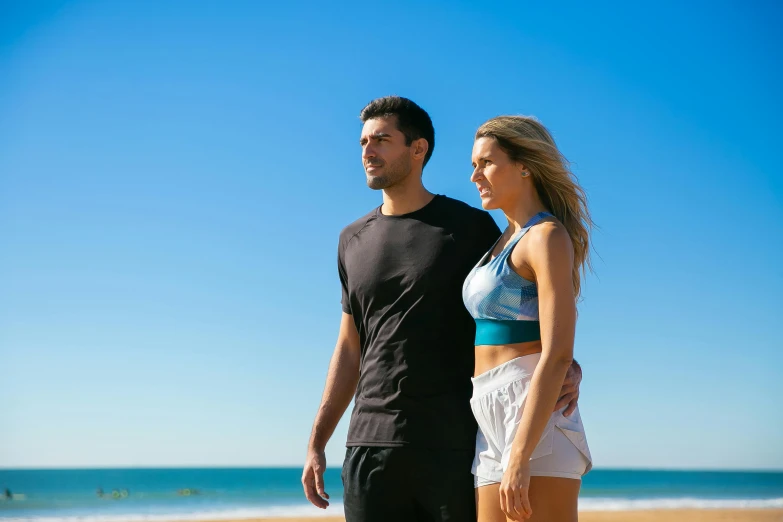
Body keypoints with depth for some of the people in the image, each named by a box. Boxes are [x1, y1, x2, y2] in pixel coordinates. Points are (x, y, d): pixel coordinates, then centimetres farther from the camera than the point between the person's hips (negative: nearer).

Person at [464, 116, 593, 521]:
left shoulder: (548, 237, -8)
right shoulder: (507, 243, 19)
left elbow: (558, 355, -17)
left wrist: (519, 458, -22)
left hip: (535, 420, -9)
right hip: (493, 426, 9)